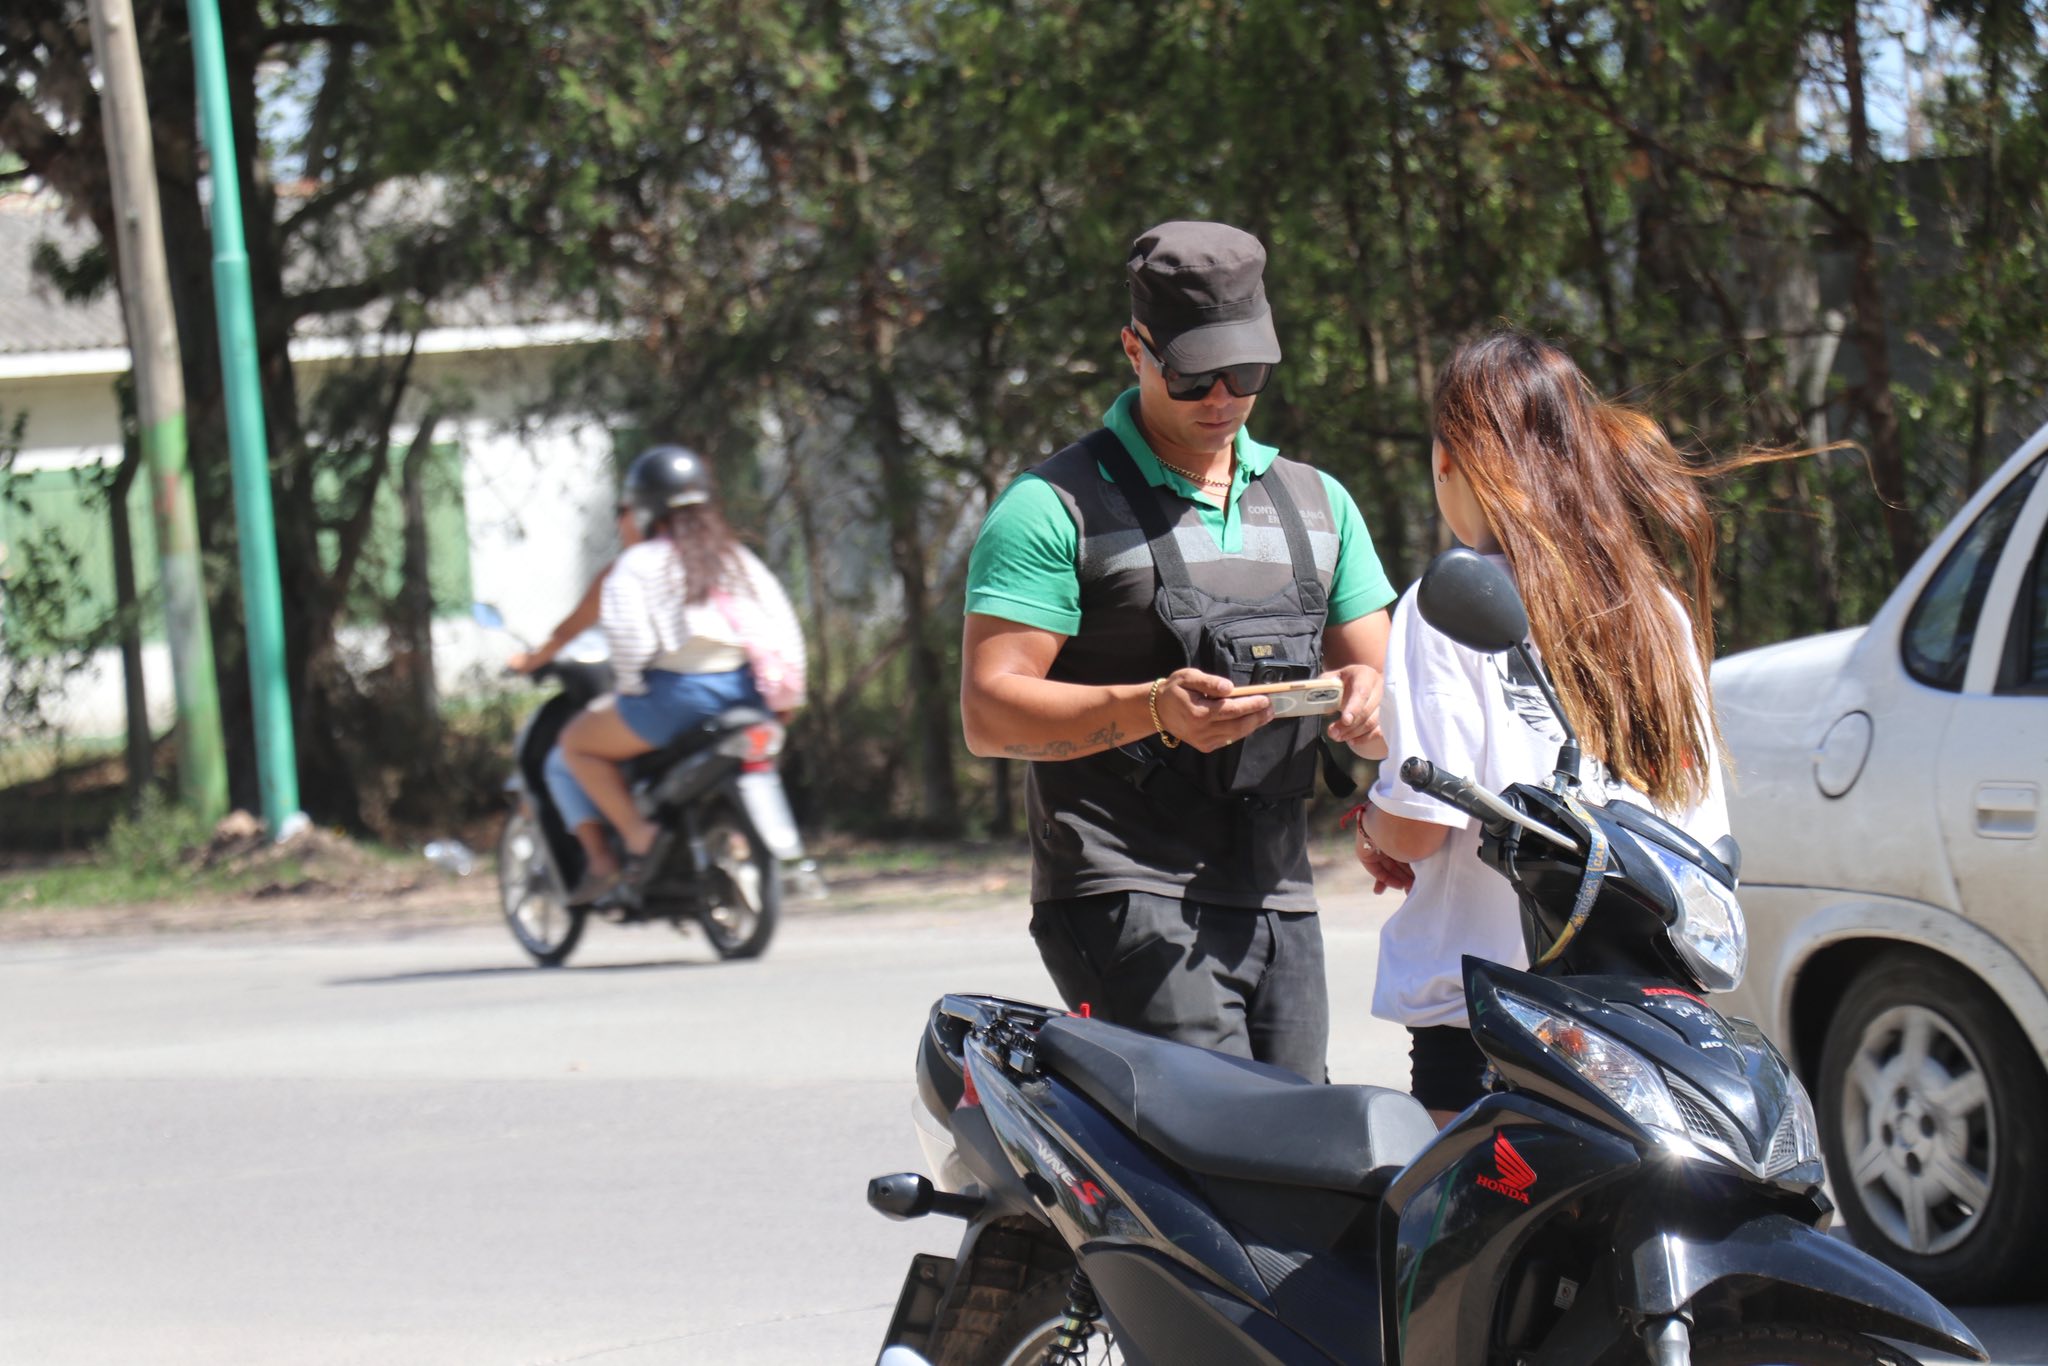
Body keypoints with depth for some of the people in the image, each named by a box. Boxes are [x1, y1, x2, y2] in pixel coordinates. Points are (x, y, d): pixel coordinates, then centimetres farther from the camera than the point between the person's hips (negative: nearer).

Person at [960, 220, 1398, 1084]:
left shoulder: (1317, 503, 20)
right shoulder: (1056, 505, 0)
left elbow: (1381, 692, 20)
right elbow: (988, 713, -7)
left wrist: (1367, 697, -5)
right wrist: (1151, 709, -23)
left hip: (1280, 905, 7)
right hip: (1128, 902, -7)